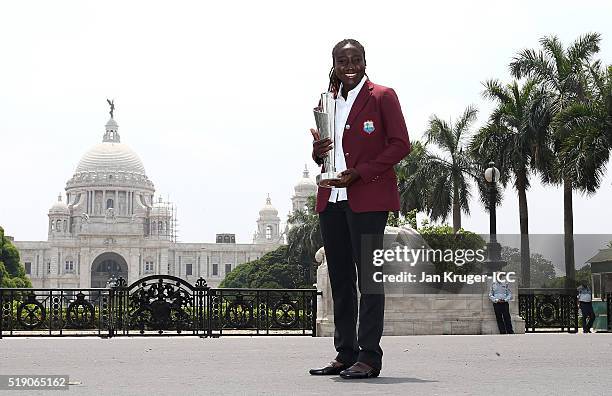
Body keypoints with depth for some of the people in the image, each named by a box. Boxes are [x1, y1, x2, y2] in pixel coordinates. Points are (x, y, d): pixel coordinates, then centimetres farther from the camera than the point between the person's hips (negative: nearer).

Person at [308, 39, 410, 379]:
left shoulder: (382, 96, 1)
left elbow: (401, 144, -6)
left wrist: (359, 173, -14)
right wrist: (318, 152, 1)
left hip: (368, 197, -6)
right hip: (332, 198, 7)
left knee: (368, 275, -7)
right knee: (340, 278, 7)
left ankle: (369, 357, -5)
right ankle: (345, 354, 13)